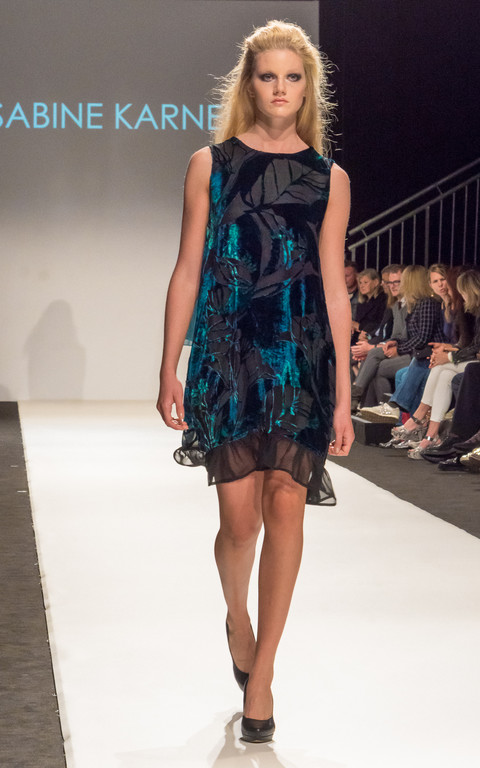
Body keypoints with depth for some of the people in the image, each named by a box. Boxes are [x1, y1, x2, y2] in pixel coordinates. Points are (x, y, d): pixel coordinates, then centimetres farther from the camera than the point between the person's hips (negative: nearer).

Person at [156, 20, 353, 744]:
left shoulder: (329, 178, 9)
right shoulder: (211, 164, 7)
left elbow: (334, 286, 8)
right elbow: (187, 271, 7)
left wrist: (343, 394, 6)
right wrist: (170, 371, 2)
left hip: (299, 358, 1)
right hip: (226, 355, -1)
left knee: (286, 507, -9)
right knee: (241, 519, -2)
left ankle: (260, 676, 2)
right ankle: (237, 618, 31)